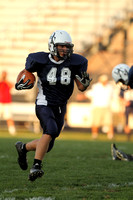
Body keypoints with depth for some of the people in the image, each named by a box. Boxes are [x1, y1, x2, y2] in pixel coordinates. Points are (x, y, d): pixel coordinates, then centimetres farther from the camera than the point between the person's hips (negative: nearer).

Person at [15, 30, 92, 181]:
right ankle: (36, 166, -27)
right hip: (44, 105, -5)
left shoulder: (74, 63, -3)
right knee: (51, 130, -32)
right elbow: (28, 71, 10)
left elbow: (81, 88, 2)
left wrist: (85, 82, -20)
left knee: (47, 146, 9)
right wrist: (22, 82, -10)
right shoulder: (41, 60, -10)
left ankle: (23, 148, 38)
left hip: (60, 108, 5)